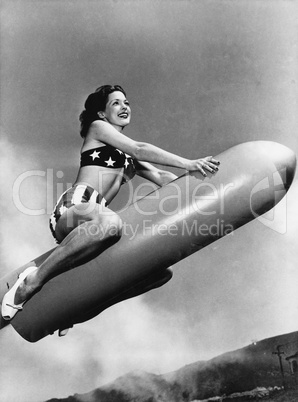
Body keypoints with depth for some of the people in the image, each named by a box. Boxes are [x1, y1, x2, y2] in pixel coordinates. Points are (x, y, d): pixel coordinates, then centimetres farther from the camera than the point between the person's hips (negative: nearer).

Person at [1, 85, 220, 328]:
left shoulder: (129, 158, 29)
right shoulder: (97, 127, 10)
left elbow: (160, 177, 18)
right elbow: (139, 149, -5)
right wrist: (188, 163, -11)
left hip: (94, 218, 8)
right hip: (73, 208, -7)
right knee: (110, 223, -42)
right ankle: (32, 281, -23)